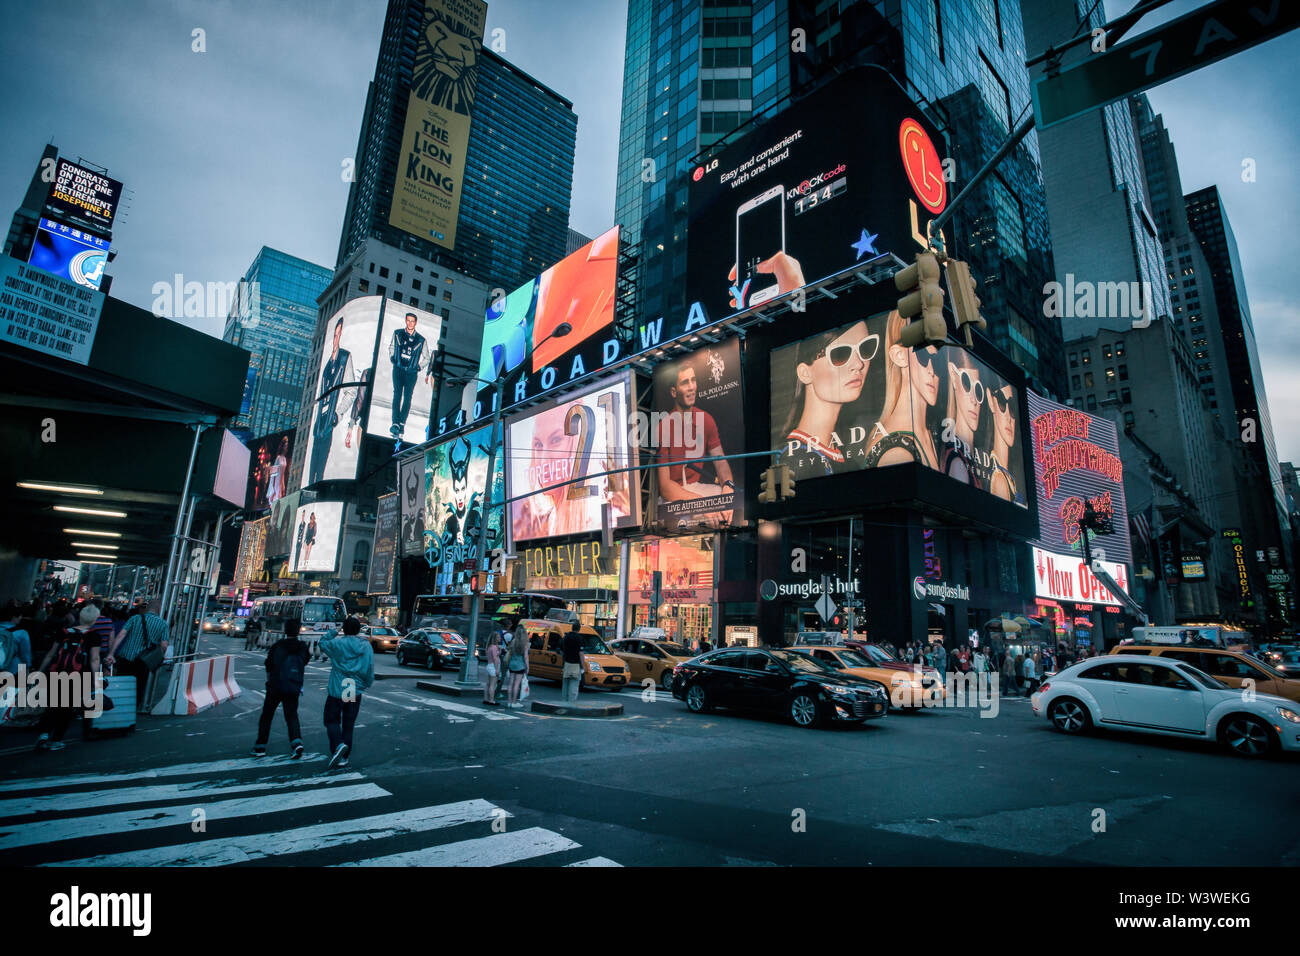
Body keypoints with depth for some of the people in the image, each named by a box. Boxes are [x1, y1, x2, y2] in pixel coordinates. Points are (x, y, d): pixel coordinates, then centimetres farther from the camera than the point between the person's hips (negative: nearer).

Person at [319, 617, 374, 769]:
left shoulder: (338, 644, -10)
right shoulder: (367, 646, 0)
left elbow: (322, 644, 11)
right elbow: (370, 670, 3)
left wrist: (331, 632, 25)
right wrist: (365, 685, 18)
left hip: (336, 690, -3)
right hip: (356, 692, 3)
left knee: (331, 720, 10)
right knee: (348, 724, 12)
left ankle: (338, 745, -14)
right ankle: (343, 757, 15)